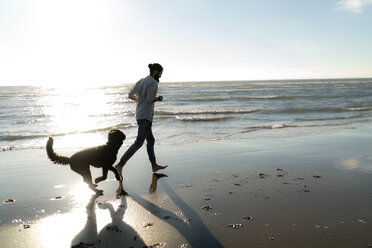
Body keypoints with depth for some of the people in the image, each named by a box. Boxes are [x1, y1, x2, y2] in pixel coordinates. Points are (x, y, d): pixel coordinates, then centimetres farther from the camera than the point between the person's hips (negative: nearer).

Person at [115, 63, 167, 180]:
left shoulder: (141, 81, 14)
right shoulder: (153, 83, -11)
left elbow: (130, 95, 15)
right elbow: (149, 99, -20)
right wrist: (157, 99, -1)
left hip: (139, 114, 10)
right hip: (146, 116, -10)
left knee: (151, 140, 17)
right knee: (139, 142, -12)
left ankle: (154, 165, 26)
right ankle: (120, 165, -17)